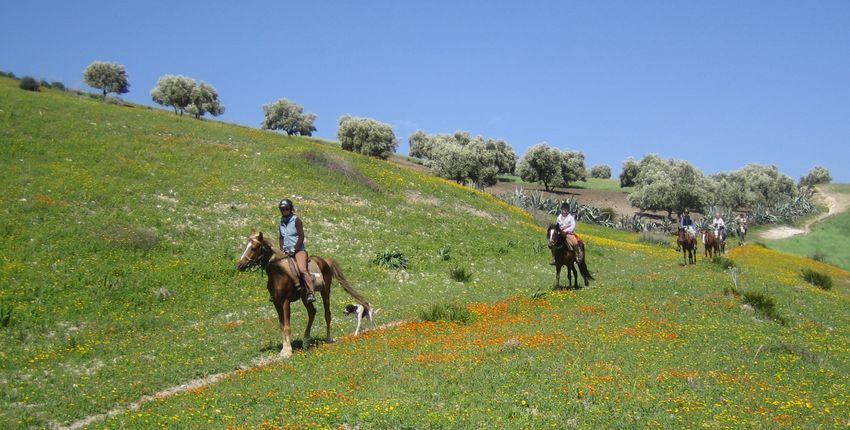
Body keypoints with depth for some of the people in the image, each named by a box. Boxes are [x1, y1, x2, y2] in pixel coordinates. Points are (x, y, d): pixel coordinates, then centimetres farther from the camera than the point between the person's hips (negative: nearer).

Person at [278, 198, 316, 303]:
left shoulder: (296, 220, -4)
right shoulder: (282, 221, 13)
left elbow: (301, 237, -10)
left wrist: (294, 250, -14)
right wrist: (282, 250, 4)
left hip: (299, 250, -7)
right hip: (286, 251, 7)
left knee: (302, 269, -26)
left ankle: (310, 293, -30)